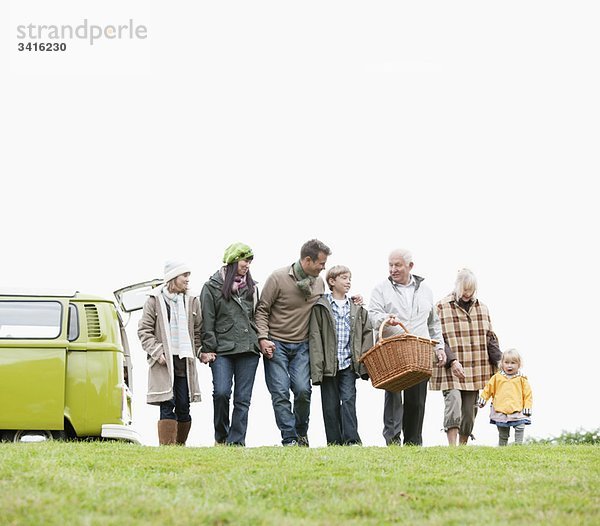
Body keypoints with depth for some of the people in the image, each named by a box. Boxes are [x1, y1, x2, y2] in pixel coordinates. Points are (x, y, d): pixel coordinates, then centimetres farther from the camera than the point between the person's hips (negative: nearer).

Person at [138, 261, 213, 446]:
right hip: (163, 361, -3)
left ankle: (180, 444, 13)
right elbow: (144, 330, 1)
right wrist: (157, 352, -8)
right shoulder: (154, 301, 2)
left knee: (183, 406, 3)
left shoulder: (192, 302, 12)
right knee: (168, 405, -9)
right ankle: (167, 446, -9)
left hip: (184, 361, 3)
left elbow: (198, 332, 18)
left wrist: (202, 352, 3)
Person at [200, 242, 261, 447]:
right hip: (222, 350, -4)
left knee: (243, 398, 0)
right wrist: (209, 349, -6)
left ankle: (236, 439, 2)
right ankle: (221, 436, 2)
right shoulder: (212, 287, 3)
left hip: (248, 351, 4)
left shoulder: (251, 287, 16)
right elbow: (207, 322, 0)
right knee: (221, 392, -17)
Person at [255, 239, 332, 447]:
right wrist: (263, 338, -13)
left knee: (303, 390, -9)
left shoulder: (319, 283, 6)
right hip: (276, 344, -3)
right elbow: (262, 310, -5)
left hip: (302, 345, 3)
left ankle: (301, 433, 12)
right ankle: (289, 439, -3)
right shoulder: (278, 278, -10)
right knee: (280, 393, -7)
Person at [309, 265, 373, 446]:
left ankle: (351, 440, -11)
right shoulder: (320, 307, 1)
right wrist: (317, 367, -11)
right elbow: (315, 337, -3)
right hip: (328, 364, -1)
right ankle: (334, 443, 9)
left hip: (348, 363, 1)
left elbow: (367, 333, 12)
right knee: (330, 405, 3)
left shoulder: (357, 309, 11)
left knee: (348, 400, -10)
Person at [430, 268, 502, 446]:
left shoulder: (482, 308, 15)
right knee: (453, 403, -20)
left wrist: (499, 363, 6)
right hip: (450, 370, -5)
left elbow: (490, 338, 18)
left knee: (470, 411, 6)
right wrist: (452, 361, -18)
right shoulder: (442, 307, -2)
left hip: (475, 371, 5)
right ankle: (452, 447, -22)